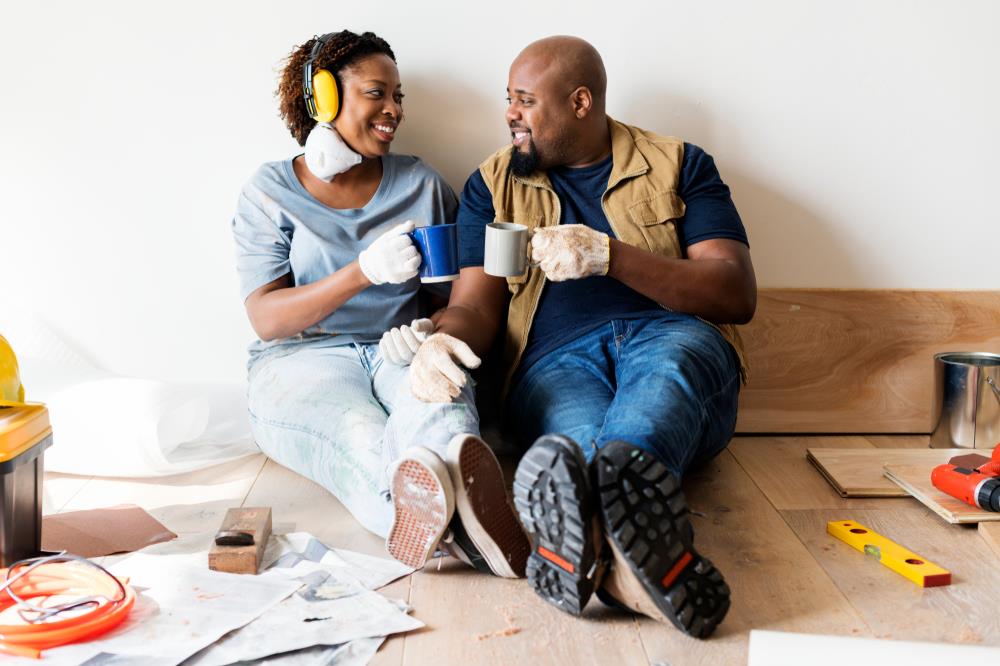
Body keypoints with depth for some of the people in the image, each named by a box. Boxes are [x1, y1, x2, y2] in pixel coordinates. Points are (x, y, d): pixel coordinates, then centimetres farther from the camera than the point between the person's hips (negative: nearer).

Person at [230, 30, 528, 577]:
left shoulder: (422, 185, 16)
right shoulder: (271, 191, 7)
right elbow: (266, 319, -3)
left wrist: (431, 329, -10)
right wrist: (363, 272, -18)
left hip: (399, 356, 2)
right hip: (304, 360, -2)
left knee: (439, 403, -37)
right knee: (361, 435, -39)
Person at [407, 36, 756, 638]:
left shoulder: (678, 166, 13)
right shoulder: (494, 185, 20)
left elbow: (737, 294, 1)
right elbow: (475, 307, 11)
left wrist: (609, 255, -13)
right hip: (555, 364, 1)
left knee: (667, 359, -38)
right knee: (582, 428, -37)